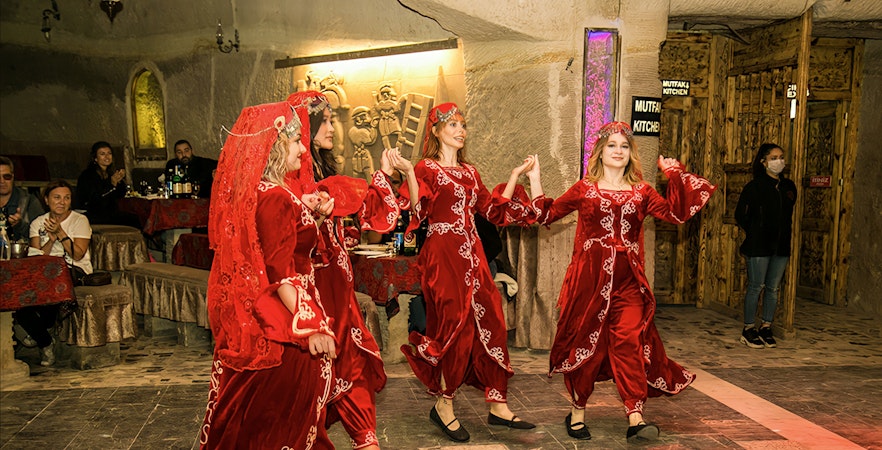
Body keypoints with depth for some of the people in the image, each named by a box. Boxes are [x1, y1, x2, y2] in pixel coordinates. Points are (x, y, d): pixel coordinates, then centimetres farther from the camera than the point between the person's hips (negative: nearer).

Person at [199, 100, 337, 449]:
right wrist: (310, 327, -23)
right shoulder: (276, 198, -21)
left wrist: (305, 211, 9)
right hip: (277, 325, -10)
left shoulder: (248, 191, 8)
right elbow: (282, 274, -24)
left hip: (247, 313, 10)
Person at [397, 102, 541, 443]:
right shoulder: (426, 168, -1)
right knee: (456, 326, -5)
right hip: (442, 254, -6)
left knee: (490, 325, 4)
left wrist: (516, 175, 19)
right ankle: (443, 405, 12)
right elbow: (417, 212, -14)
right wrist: (408, 175, -26)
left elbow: (494, 210, 16)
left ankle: (497, 406, 13)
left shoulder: (470, 172, 18)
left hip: (472, 254, 7)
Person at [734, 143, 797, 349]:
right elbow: (740, 214, -3)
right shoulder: (755, 186, -6)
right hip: (759, 246, -5)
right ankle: (748, 329, 8)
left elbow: (789, 214, 21)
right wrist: (754, 233, 0)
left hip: (781, 245, 5)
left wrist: (784, 234, 11)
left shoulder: (789, 187, 10)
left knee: (774, 288, 9)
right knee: (756, 287, -1)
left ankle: (766, 328, 19)